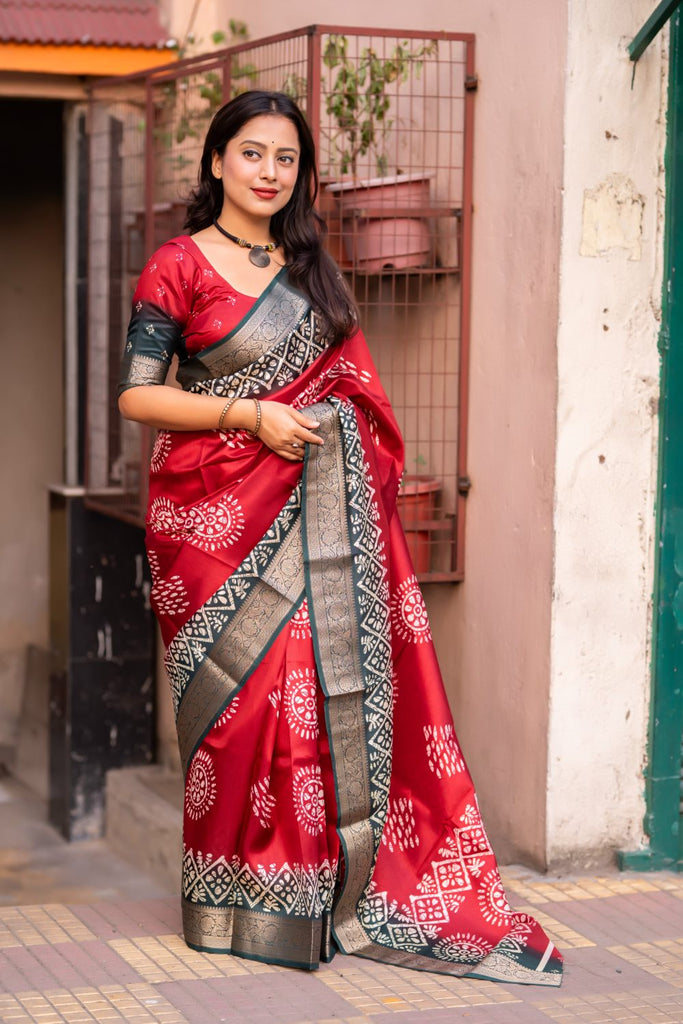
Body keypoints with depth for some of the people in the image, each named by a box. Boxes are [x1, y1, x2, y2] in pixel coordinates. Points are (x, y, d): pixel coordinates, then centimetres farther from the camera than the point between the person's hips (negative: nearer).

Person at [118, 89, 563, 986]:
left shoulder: (310, 266, 15)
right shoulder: (178, 266, -2)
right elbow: (136, 395, -7)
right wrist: (251, 416, -15)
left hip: (321, 506, 5)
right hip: (221, 508, -5)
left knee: (337, 676, 0)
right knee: (244, 686, -6)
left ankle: (330, 890, 9)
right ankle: (240, 902, 6)